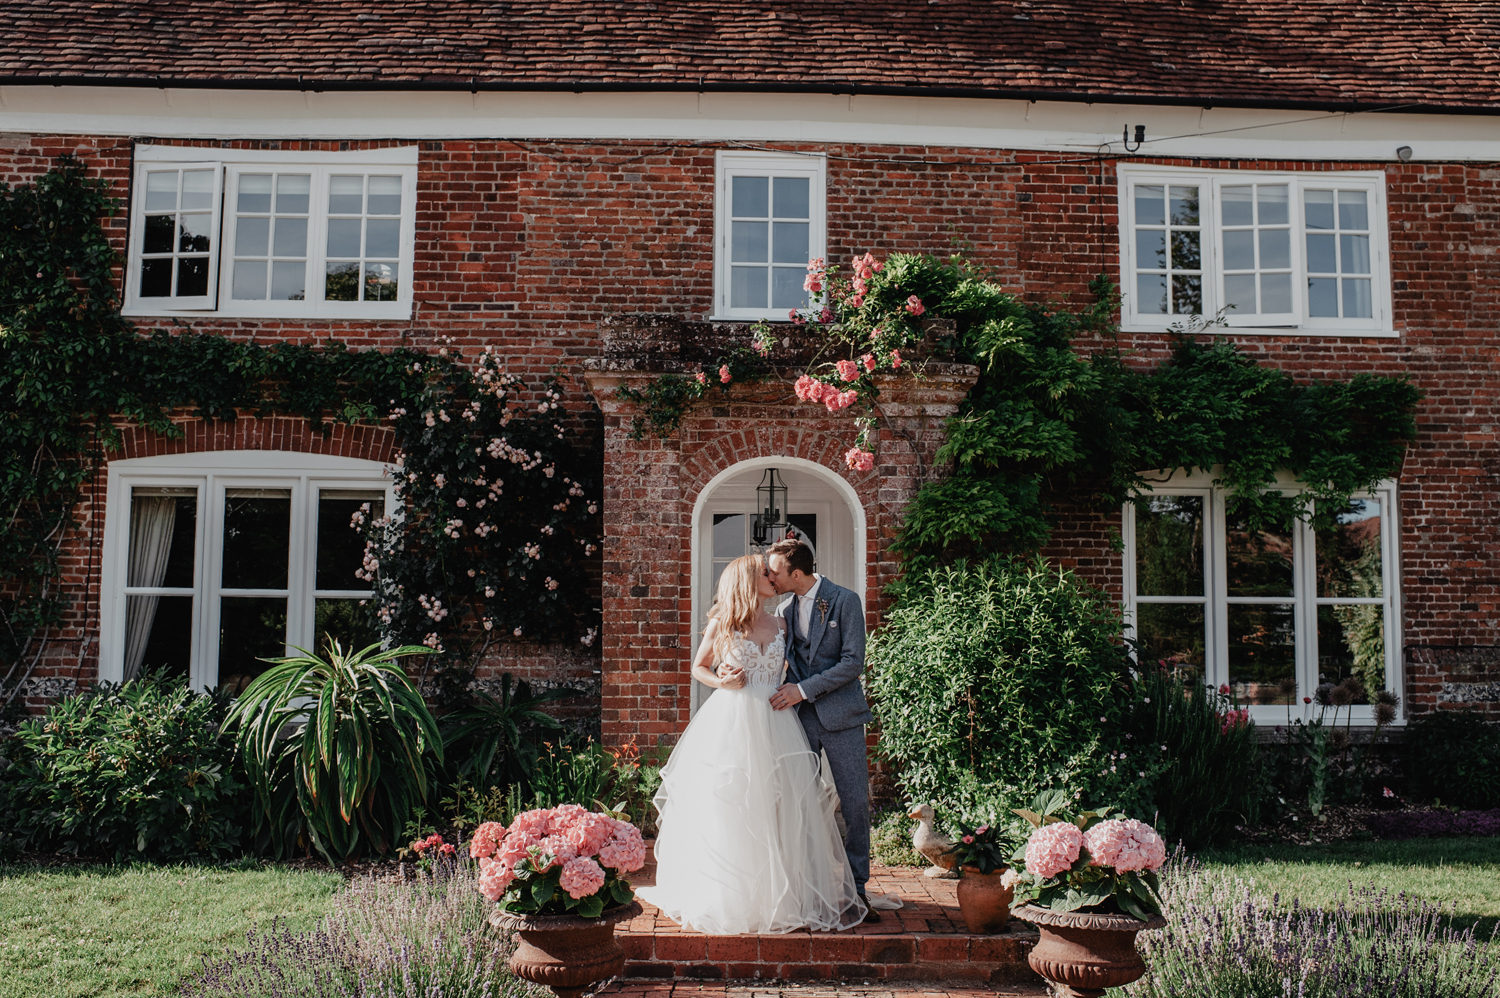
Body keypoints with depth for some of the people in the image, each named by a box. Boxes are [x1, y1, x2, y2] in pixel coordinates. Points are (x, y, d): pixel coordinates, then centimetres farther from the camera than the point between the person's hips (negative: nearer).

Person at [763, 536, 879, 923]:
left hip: (839, 715, -4)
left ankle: (855, 887, 11)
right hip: (798, 715, 4)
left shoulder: (845, 601, -7)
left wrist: (803, 689, -16)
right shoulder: (784, 609, 11)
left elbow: (853, 662, -13)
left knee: (855, 802, -1)